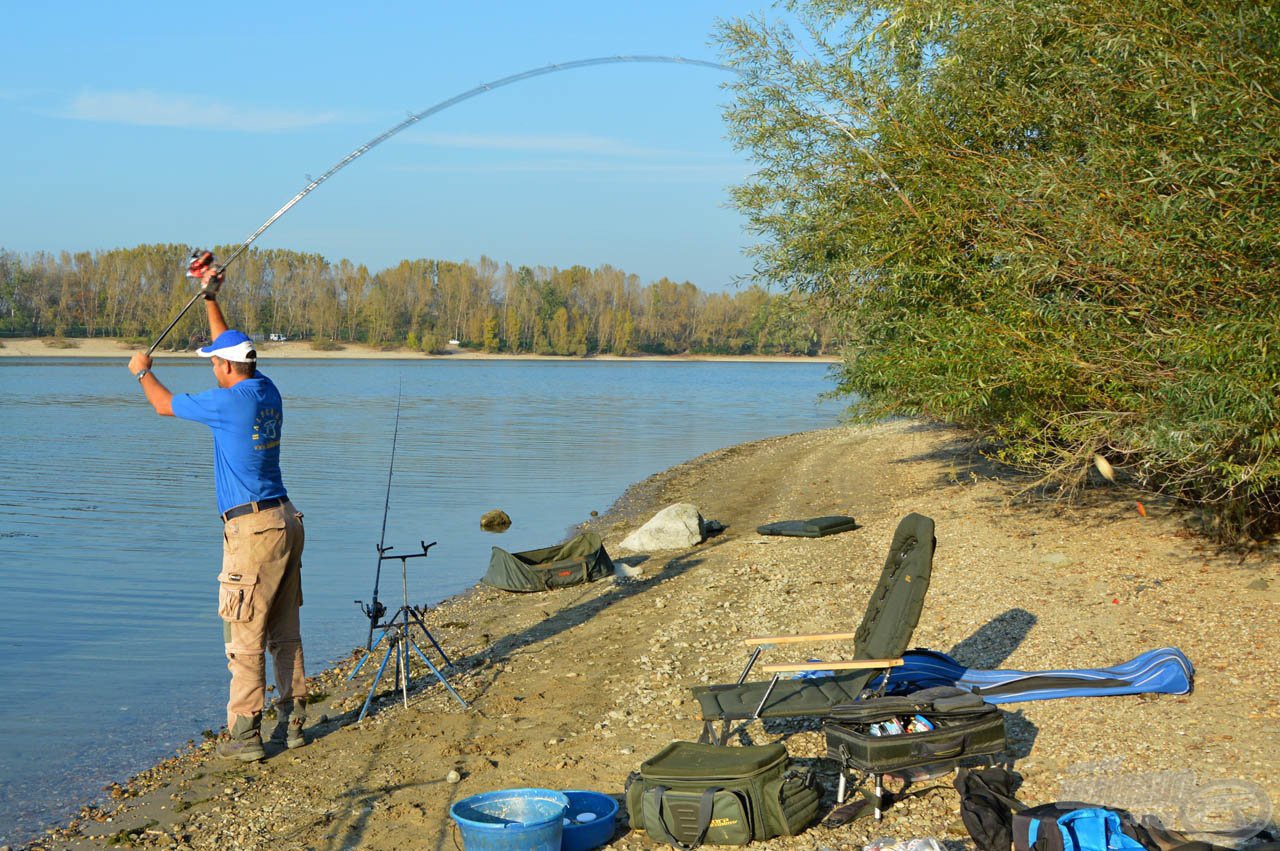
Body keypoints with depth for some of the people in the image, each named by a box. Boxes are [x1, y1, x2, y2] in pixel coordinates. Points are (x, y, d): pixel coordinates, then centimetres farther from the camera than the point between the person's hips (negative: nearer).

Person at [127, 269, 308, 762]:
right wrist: (211, 300, 33)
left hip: (253, 528, -8)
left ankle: (245, 735, -3)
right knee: (284, 632, 11)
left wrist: (142, 371, 21)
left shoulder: (229, 402, -12)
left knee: (245, 636, -5)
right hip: (285, 521, 8)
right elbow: (232, 349, 28)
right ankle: (292, 722, 15)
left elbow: (164, 405, 2)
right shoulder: (268, 392, 9)